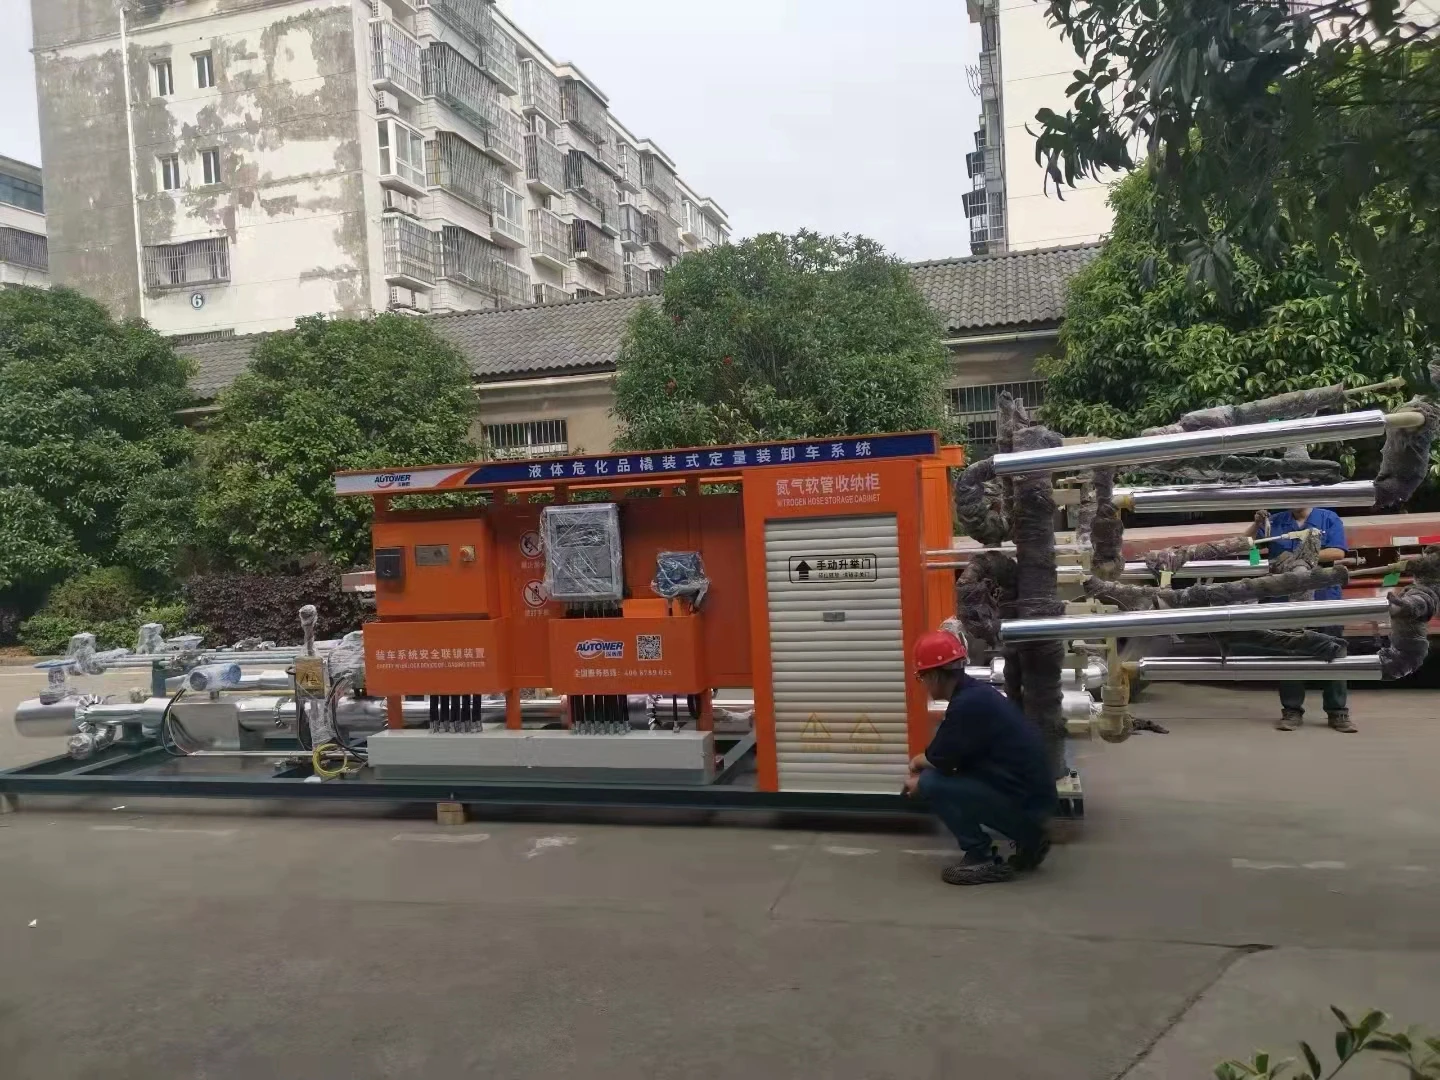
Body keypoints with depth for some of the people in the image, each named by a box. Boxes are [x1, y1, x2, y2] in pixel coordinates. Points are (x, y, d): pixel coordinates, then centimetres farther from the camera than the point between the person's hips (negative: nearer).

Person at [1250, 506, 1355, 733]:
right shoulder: (1275, 522, 9)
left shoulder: (1329, 519, 5)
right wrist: (1257, 524, -11)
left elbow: (1338, 552, -6)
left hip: (1324, 599, -1)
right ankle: (1292, 711, 12)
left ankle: (1338, 712, 10)